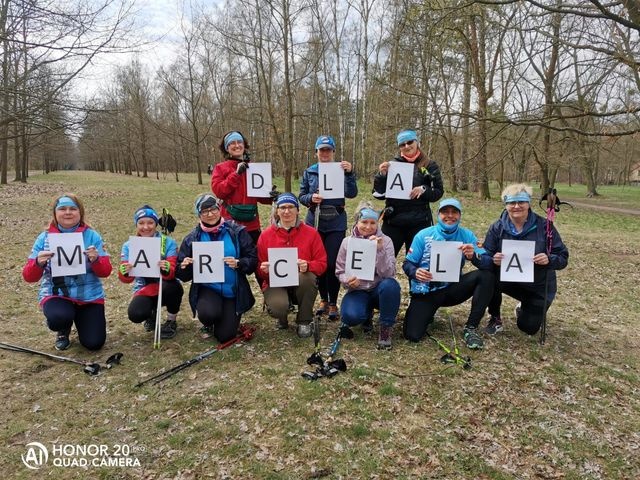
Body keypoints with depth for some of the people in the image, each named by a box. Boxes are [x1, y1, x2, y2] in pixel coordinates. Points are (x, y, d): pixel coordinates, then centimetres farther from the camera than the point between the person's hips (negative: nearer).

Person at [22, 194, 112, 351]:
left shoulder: (92, 236, -4)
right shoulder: (45, 238, -1)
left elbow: (105, 272, -6)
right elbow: (29, 277, -2)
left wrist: (95, 259, -27)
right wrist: (38, 263, -24)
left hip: (89, 296, 0)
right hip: (56, 294, 0)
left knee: (94, 343, -7)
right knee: (58, 318, -34)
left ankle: (79, 318, 28)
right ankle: (63, 331, 7)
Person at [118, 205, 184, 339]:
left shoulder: (168, 242, -11)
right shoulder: (129, 246, -4)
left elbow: (173, 272, -22)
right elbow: (126, 279, -12)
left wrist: (167, 269, -46)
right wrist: (124, 272, -36)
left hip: (166, 289, -1)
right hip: (144, 291, 1)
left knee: (172, 286, -36)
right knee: (135, 314, -29)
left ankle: (171, 322, -5)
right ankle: (152, 314, 12)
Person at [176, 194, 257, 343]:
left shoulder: (237, 231, -4)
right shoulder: (192, 238, -1)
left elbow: (253, 260, -5)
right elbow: (183, 275, 2)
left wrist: (238, 263, -25)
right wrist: (184, 267, -21)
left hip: (233, 290, 0)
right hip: (207, 288, 0)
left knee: (225, 336, -6)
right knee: (208, 313, -32)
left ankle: (228, 318, 31)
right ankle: (208, 325, 9)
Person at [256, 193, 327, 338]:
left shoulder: (311, 233, 2)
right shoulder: (266, 235, 4)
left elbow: (322, 263, 0)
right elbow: (259, 267, 6)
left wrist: (308, 265, -22)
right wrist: (264, 269, -18)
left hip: (302, 283, 1)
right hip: (275, 283, -1)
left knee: (308, 277, -35)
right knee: (278, 307, -34)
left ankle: (304, 322, -9)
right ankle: (282, 318, 10)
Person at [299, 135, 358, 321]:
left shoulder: (340, 170, 1)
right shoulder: (309, 172, 5)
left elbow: (351, 194, -10)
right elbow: (301, 196, 6)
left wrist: (350, 173, -23)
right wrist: (311, 198, -15)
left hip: (336, 224, -2)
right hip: (315, 223, 2)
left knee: (332, 263, -4)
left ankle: (333, 303, 12)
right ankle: (323, 299, 26)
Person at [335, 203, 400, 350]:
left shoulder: (385, 241, -8)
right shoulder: (347, 242, -2)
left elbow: (388, 274, -19)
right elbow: (340, 271, 2)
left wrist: (380, 250, -31)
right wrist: (348, 280, -21)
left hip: (379, 289, -1)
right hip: (358, 290, 1)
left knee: (390, 285, -37)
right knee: (350, 316, -30)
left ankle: (386, 328, -14)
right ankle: (367, 313, 10)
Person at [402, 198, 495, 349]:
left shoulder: (466, 235, -2)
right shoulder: (423, 235, -5)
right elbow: (407, 263, -5)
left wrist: (474, 256, -35)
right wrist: (415, 272, -29)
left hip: (452, 289, 2)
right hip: (426, 291, -2)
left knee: (487, 275, -22)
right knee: (412, 336, -19)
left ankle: (470, 328, -12)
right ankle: (427, 313, 18)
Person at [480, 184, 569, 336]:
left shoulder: (544, 226, -14)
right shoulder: (497, 228, -10)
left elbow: (563, 258, -13)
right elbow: (485, 258, -13)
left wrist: (549, 260, -35)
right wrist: (493, 260, -37)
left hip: (538, 286, 0)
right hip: (509, 280, 0)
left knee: (529, 328, 0)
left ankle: (524, 309, 38)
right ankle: (495, 319, -4)